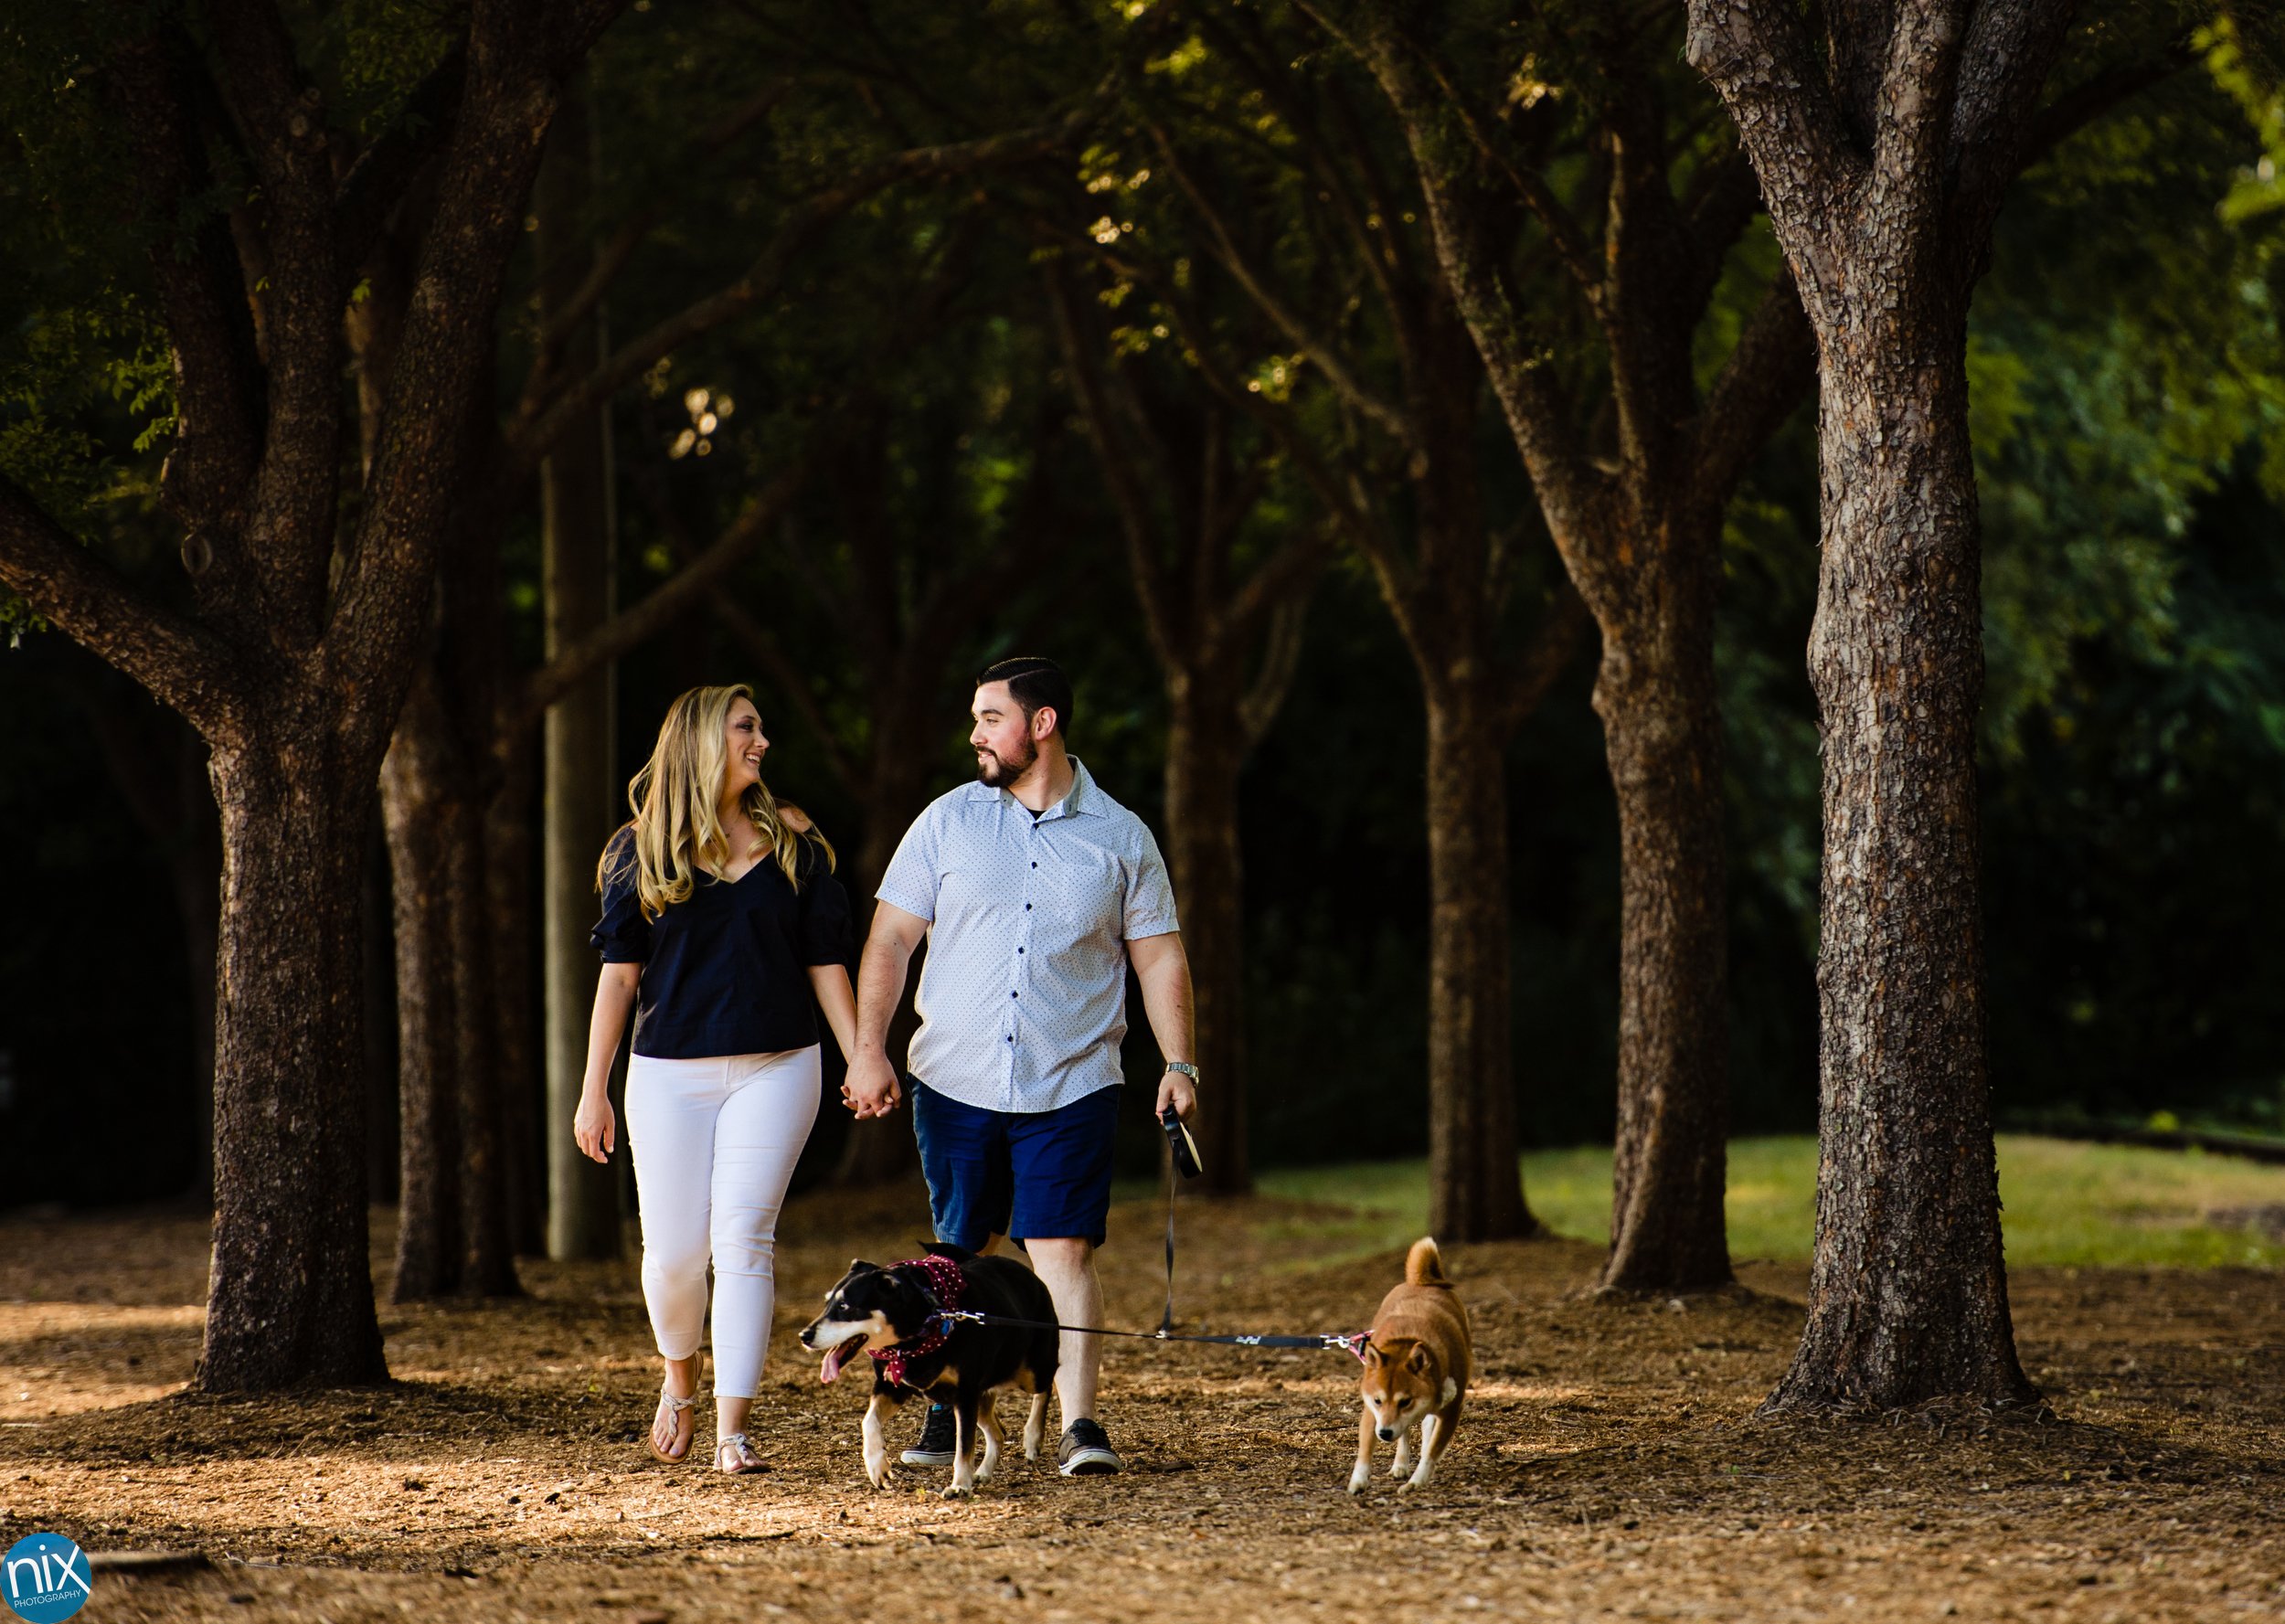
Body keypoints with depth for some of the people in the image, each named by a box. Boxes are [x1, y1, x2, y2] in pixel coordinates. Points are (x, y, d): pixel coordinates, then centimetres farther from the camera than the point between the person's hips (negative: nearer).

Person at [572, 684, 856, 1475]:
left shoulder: (792, 844, 8)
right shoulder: (643, 851, 4)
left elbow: (826, 964, 10)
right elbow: (619, 972, 5)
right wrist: (593, 1091, 3)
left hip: (775, 1068, 0)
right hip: (669, 1073, 0)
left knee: (743, 1237, -9)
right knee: (674, 1248, -1)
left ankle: (732, 1428, -9)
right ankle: (680, 1380, 29)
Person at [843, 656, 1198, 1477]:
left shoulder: (1121, 837, 4)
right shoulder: (947, 823, 5)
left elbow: (1159, 957, 8)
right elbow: (890, 942, 5)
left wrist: (1178, 1063, -2)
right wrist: (868, 1048, -5)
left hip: (1070, 1086, -2)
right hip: (954, 1083, 2)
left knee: (1063, 1252, -10)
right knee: (959, 1256, 8)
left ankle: (1080, 1426, -10)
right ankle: (947, 1413, 22)